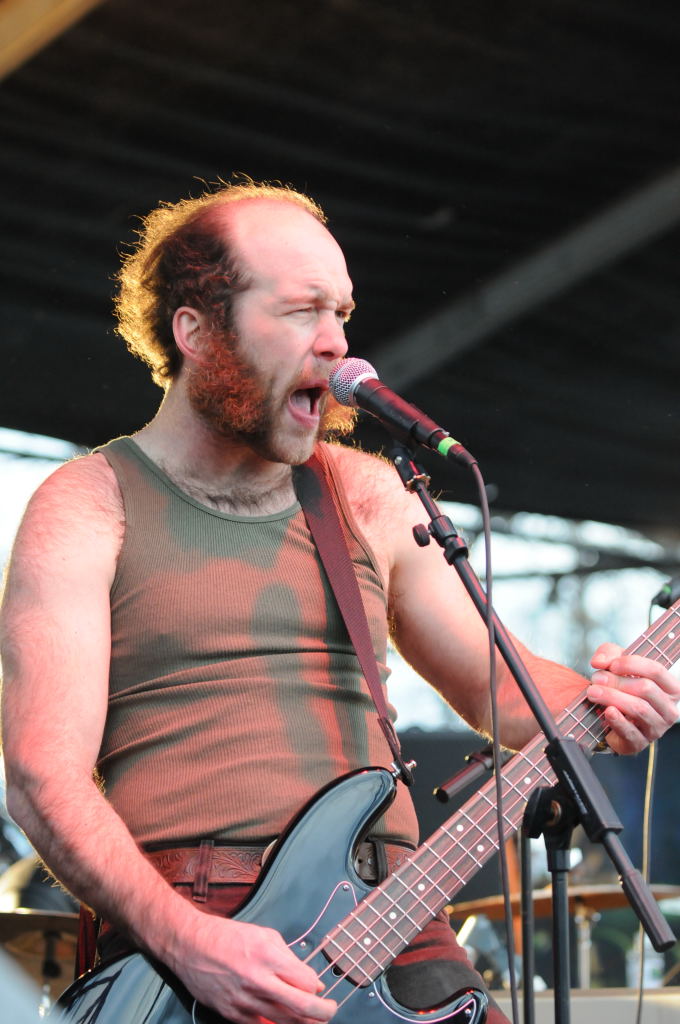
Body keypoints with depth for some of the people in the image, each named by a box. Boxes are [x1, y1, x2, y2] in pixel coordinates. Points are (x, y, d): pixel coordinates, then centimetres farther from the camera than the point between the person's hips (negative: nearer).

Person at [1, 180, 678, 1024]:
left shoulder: (367, 495, 15)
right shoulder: (86, 509, 2)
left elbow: (492, 682, 25)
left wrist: (595, 700, 3)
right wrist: (184, 940, -21)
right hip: (179, 937, -4)